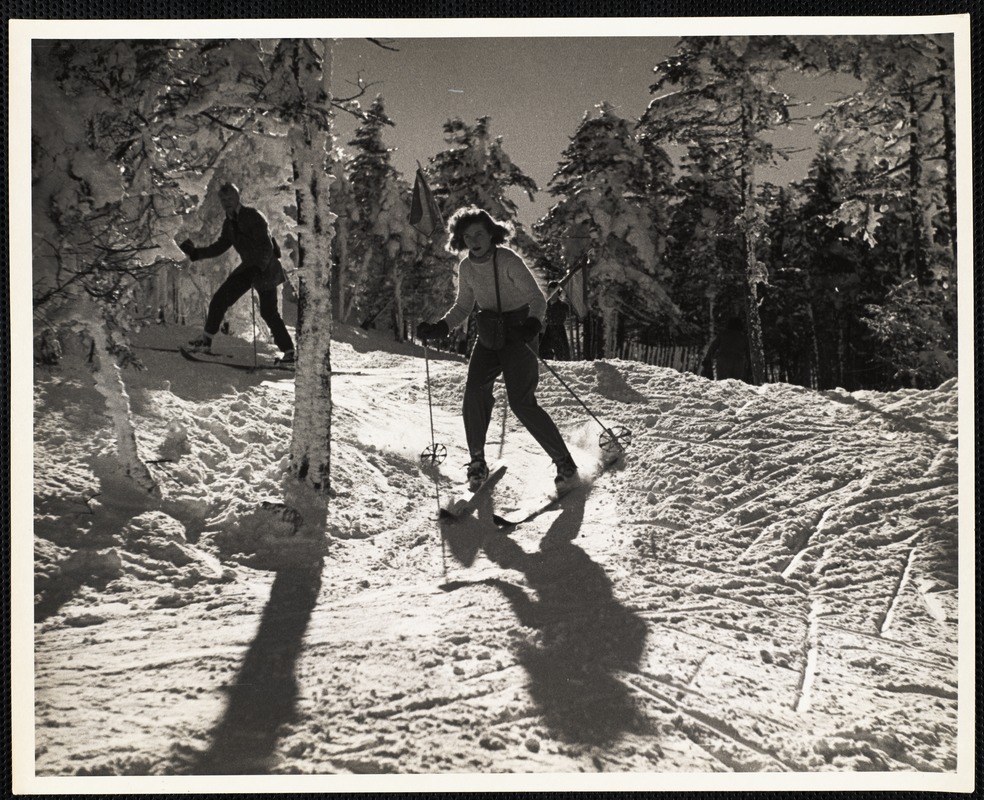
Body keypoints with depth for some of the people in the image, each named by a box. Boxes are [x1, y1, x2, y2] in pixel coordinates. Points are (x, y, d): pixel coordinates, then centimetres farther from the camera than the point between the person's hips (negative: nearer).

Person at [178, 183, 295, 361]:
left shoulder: (254, 217, -16)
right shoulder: (229, 223, 8)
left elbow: (267, 246, -21)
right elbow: (220, 246, 16)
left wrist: (259, 267, -31)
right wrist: (195, 253, 6)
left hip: (265, 268, -8)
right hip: (249, 267, 8)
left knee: (268, 312, -10)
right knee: (220, 299, 1)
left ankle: (288, 350, -1)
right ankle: (206, 340, 8)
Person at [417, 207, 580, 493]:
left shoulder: (508, 261, -15)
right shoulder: (466, 267, 3)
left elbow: (537, 299, -15)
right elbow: (463, 307, 16)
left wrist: (532, 324, -34)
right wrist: (440, 328, 1)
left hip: (518, 334, -5)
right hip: (488, 337, 5)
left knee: (522, 402, -14)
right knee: (474, 394, -12)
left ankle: (566, 466, -4)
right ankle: (477, 462, 7)